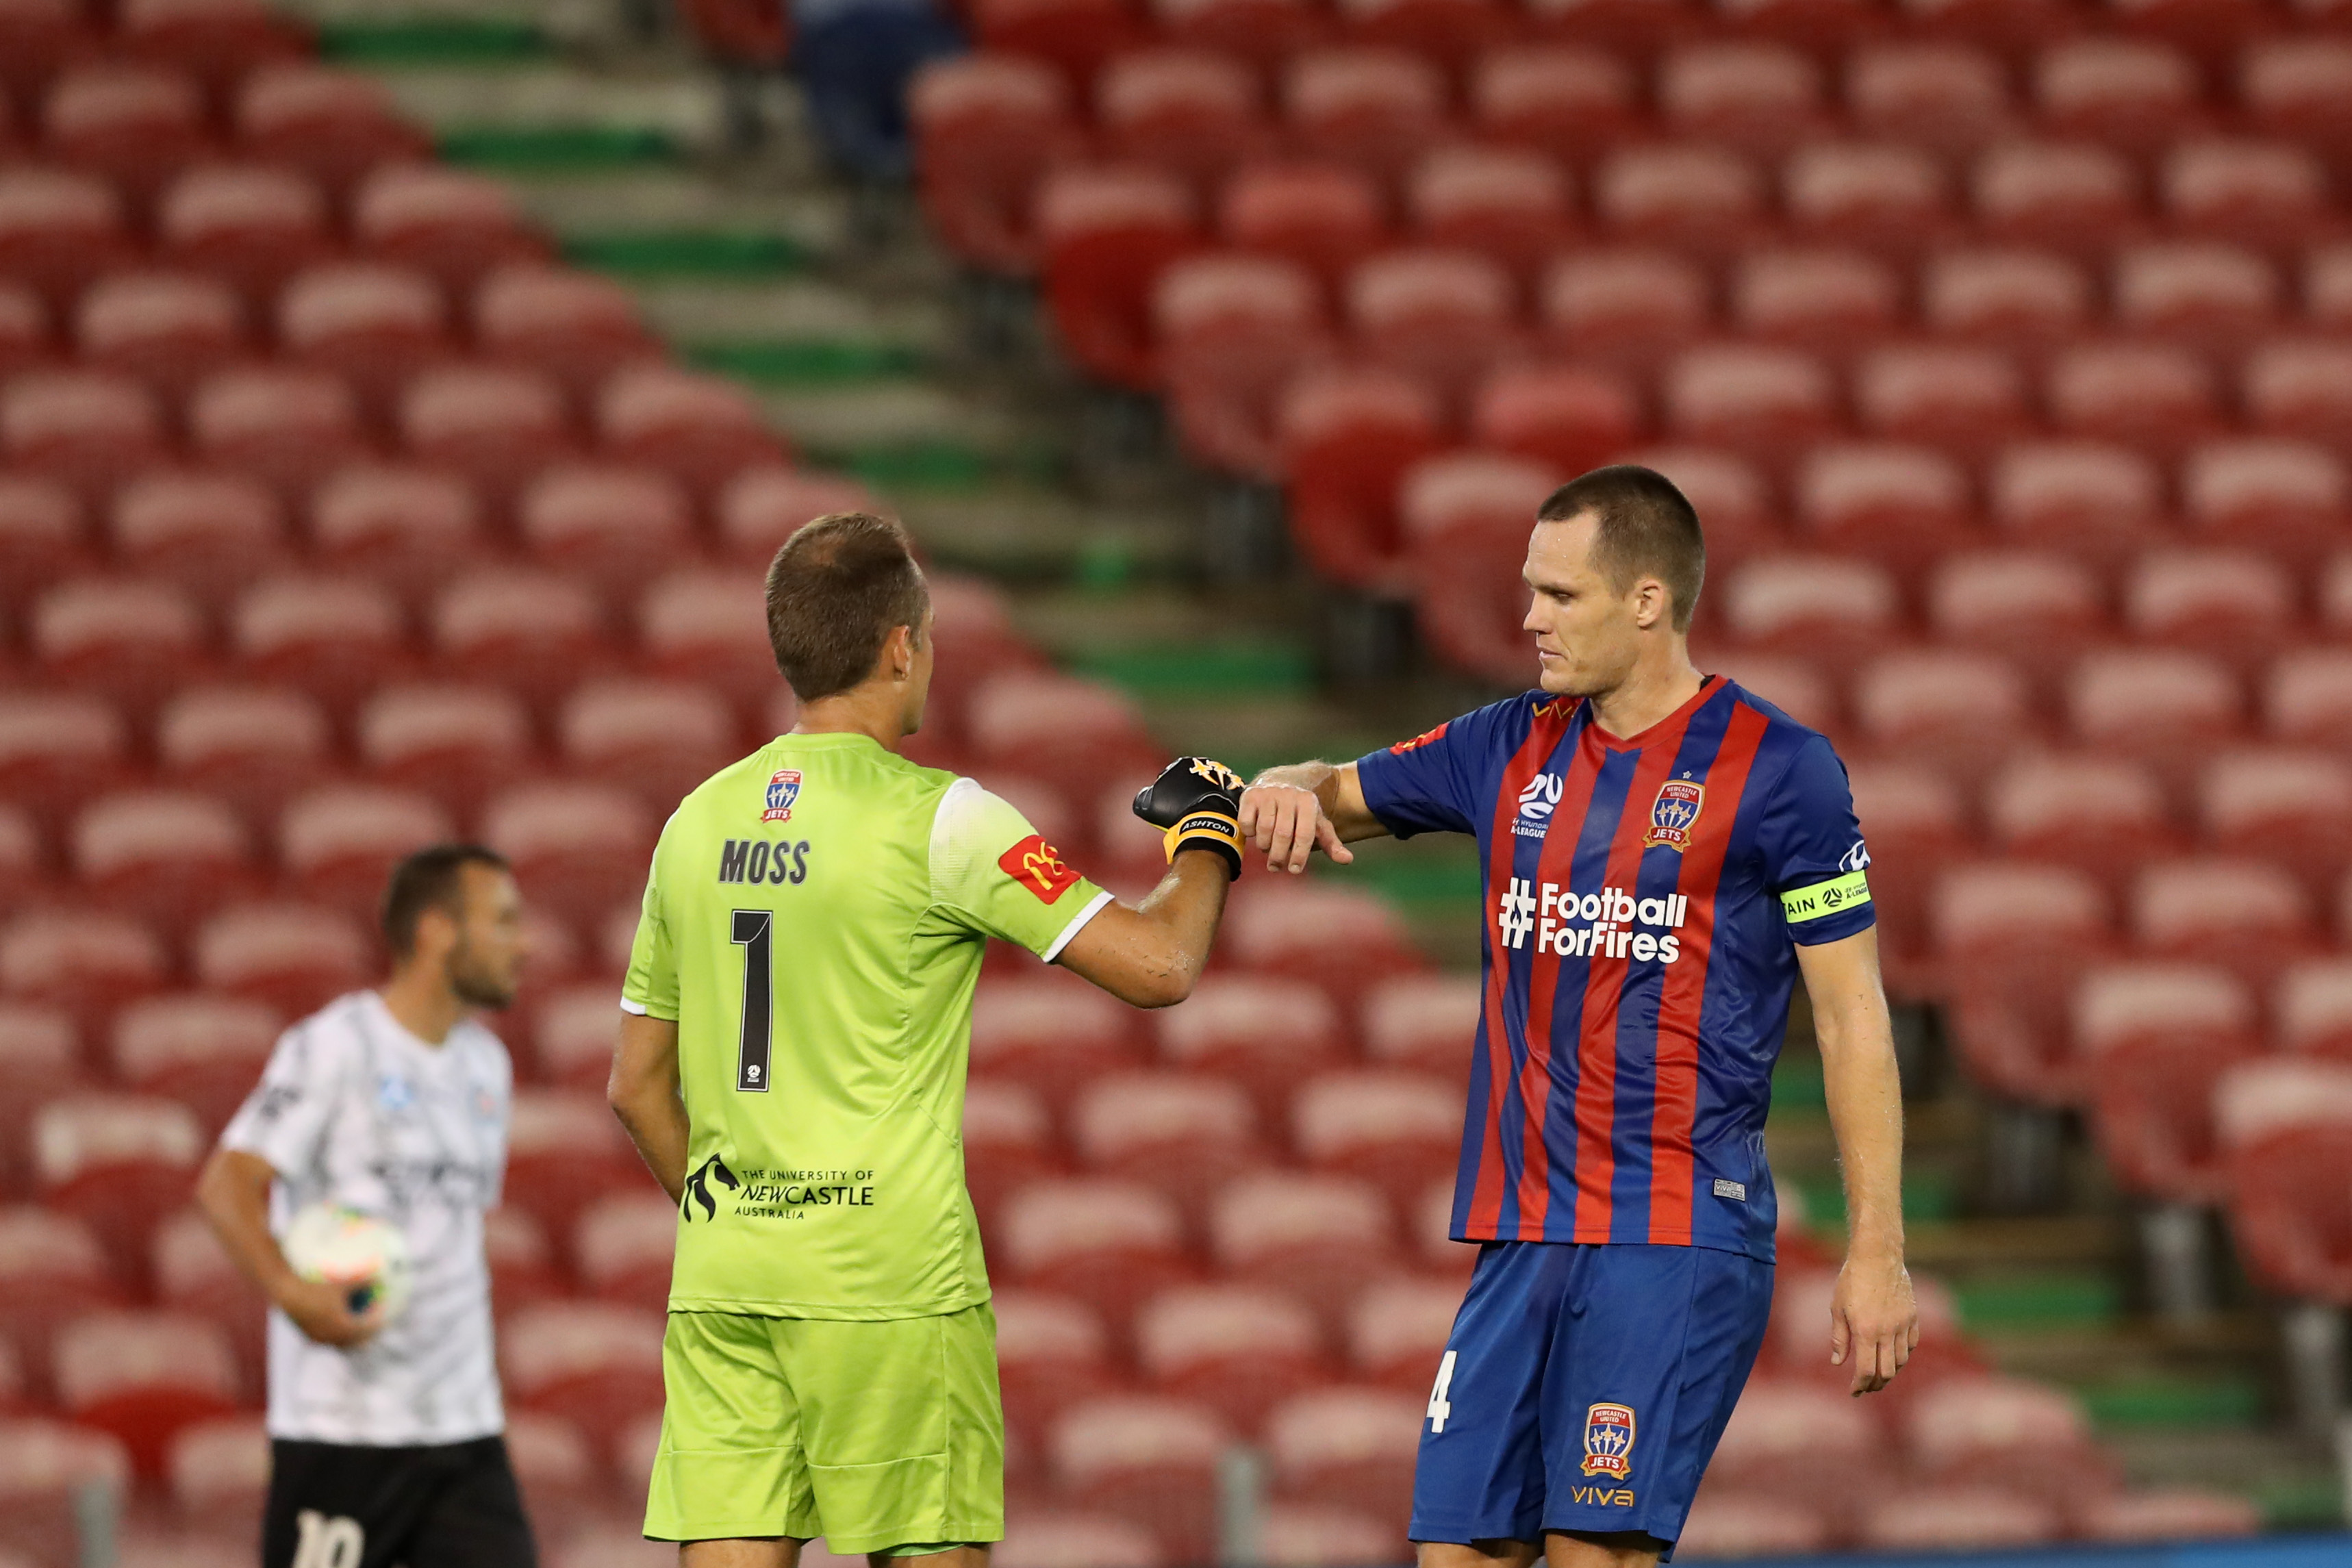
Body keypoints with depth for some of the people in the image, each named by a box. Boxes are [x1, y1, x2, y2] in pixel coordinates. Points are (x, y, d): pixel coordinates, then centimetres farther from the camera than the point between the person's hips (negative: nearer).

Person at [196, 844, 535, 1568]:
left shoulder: (486, 1063, 16)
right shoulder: (334, 1047, -7)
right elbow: (225, 1184, -15)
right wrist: (288, 1289, -31)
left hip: (464, 1423, 7)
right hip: (342, 1422, -7)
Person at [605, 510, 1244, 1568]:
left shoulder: (697, 822, 10)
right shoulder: (935, 817, -8)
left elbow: (637, 1088, 16)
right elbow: (1157, 965, -9)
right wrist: (1206, 843, 10)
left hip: (720, 1283, 5)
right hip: (890, 1276, -5)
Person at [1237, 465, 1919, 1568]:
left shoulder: (1779, 771, -4)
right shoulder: (1514, 751, 12)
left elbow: (1851, 1015, -4)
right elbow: (1336, 797, 23)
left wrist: (1876, 1251, -9)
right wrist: (1286, 794, -4)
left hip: (1680, 1239, -6)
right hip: (1517, 1232, 6)